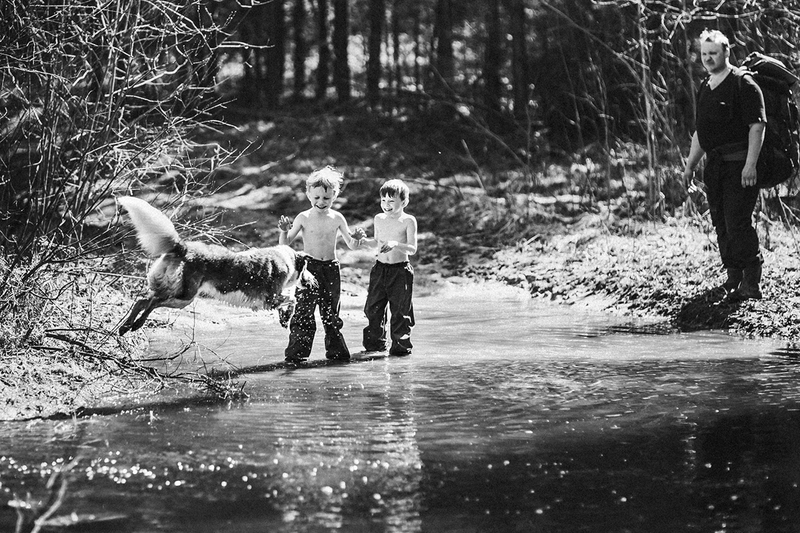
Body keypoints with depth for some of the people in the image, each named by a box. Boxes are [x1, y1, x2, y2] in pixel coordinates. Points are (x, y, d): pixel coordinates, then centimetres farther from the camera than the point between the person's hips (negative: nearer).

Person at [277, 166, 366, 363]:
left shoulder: (337, 218, 3)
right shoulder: (303, 218, -3)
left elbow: (351, 245, 9)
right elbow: (284, 243, -1)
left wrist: (357, 239, -12)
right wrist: (284, 232, -22)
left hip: (331, 267, 3)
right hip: (309, 266, -3)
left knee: (331, 312, 10)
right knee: (304, 311, -10)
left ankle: (336, 349, 22)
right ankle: (296, 352, -10)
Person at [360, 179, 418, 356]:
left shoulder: (408, 221, -7)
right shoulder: (379, 219, 9)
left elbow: (412, 249, -12)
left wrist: (396, 244, -28)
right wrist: (364, 240, 5)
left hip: (400, 270, -5)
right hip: (380, 268, 5)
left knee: (400, 310, -3)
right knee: (373, 308, 6)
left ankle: (401, 346, 7)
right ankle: (375, 343, 21)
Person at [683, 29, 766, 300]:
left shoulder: (743, 83, -8)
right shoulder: (705, 88, 16)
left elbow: (757, 125, -14)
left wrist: (750, 165, -21)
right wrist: (690, 164, 20)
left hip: (739, 165, -8)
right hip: (714, 165, 8)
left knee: (738, 223, -13)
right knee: (721, 224, 8)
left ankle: (751, 284, -10)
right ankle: (733, 278, 16)